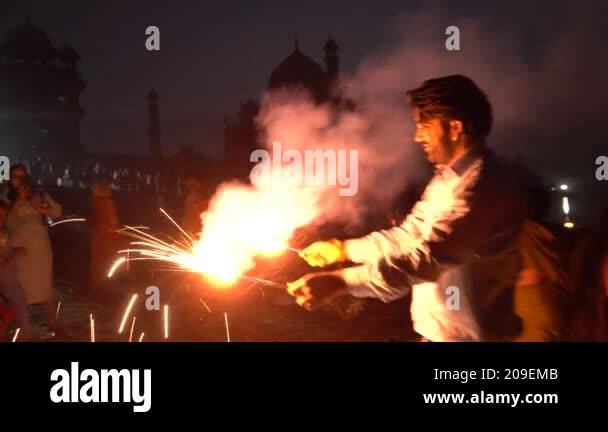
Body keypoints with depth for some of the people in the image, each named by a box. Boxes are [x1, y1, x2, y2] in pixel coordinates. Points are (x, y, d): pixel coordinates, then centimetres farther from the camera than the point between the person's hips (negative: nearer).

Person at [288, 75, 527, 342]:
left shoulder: (481, 185, -23)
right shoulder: (448, 177, 10)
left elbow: (428, 258, -32)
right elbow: (409, 235, 16)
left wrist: (339, 282, -37)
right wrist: (342, 249, 8)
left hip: (465, 334, -9)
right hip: (440, 329, 9)